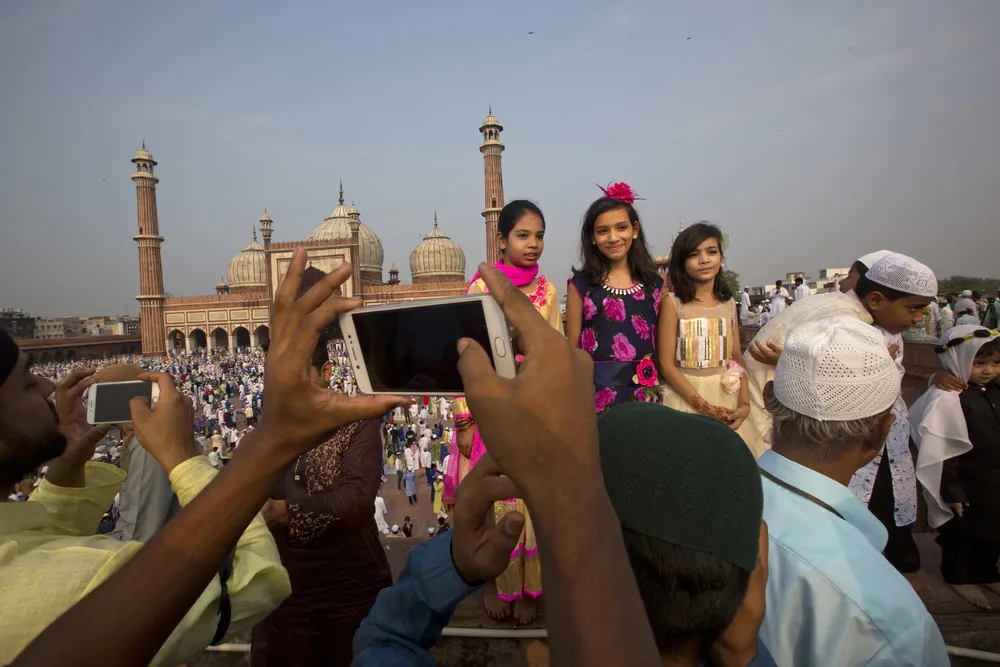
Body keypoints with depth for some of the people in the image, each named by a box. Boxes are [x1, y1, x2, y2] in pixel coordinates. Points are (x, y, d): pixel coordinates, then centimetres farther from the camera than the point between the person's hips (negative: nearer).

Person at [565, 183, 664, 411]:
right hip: (597, 393, -2)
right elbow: (573, 348, -1)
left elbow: (662, 345, 11)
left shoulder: (655, 284, 5)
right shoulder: (581, 284, -3)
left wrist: (659, 389, 8)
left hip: (645, 392, 3)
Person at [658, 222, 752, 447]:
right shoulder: (673, 302, -9)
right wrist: (705, 407, -15)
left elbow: (737, 360, 6)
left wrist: (744, 403, -7)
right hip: (685, 398, -4)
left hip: (726, 396, 4)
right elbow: (666, 365, -12)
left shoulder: (729, 302, 6)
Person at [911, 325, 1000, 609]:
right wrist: (952, 491, -20)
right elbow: (942, 452, -23)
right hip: (964, 485, -8)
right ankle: (959, 577, 32)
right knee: (960, 532, 11)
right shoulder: (947, 399, -24)